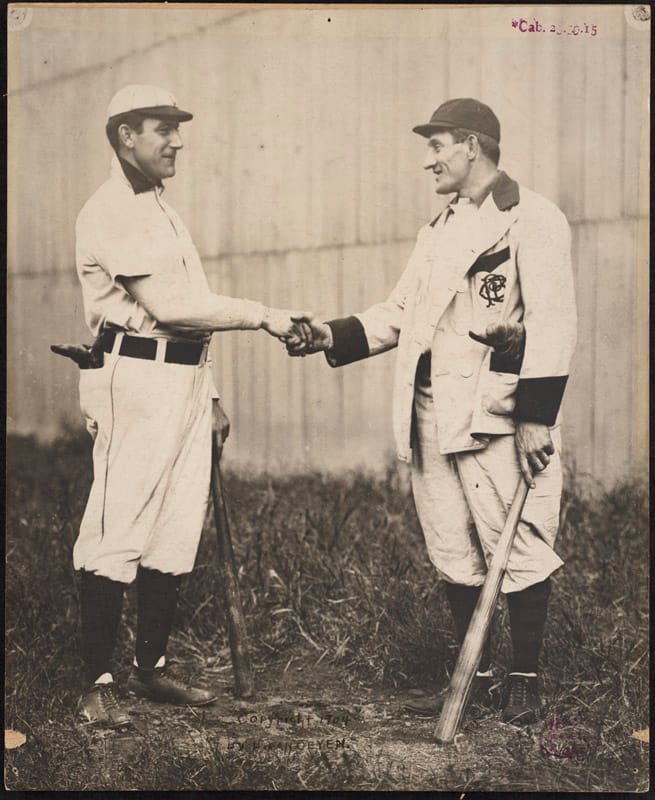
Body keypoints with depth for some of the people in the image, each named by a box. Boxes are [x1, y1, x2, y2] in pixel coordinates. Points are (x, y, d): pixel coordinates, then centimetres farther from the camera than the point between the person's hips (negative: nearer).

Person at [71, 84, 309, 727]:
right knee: (116, 537, -7)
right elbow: (168, 306, -17)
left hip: (184, 384, 9)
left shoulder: (162, 212, 21)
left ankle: (150, 668, 19)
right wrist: (259, 316, -12)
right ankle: (97, 684, -1)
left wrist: (209, 393, 18)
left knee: (175, 535, 9)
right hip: (134, 383, -9)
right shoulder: (109, 212, -9)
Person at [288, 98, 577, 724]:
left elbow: (551, 321, -12)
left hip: (496, 414, -8)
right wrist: (334, 337, 4)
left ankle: (524, 682, 12)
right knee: (452, 553, 12)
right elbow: (400, 311, 19)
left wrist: (537, 416, -18)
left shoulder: (532, 219, -6)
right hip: (432, 417, 8)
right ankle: (474, 677, 23)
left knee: (517, 550, -2)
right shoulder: (438, 230, 20)